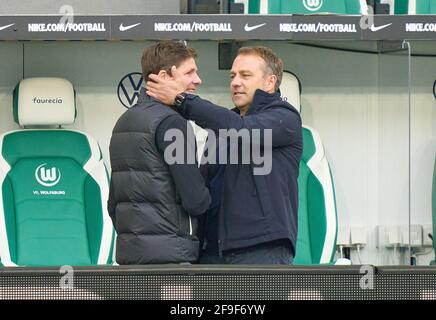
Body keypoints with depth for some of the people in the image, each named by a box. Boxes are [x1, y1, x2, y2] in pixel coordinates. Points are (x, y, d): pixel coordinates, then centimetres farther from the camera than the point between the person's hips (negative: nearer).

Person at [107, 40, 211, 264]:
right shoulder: (171, 122, -12)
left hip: (128, 253, 9)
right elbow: (195, 200, -16)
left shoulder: (123, 122, 16)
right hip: (170, 254, -9)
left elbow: (113, 202, 18)